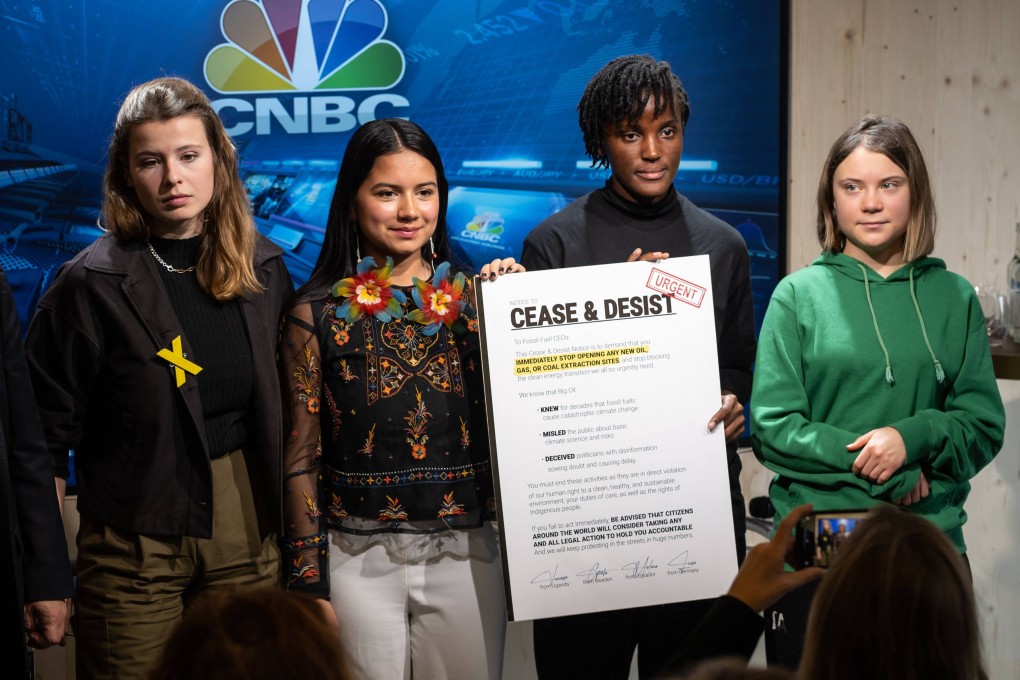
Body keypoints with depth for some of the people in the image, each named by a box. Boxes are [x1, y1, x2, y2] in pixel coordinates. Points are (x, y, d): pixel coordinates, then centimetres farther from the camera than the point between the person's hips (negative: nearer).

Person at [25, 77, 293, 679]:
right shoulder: (94, 283, -10)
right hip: (137, 540, -4)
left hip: (249, 532, 4)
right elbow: (48, 432, -7)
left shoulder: (263, 266, 3)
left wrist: (294, 529, 8)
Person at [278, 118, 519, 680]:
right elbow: (301, 457, -1)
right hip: (359, 560, -2)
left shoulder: (475, 297, 3)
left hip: (465, 554, 2)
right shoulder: (318, 312, -3)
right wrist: (310, 584, -3)